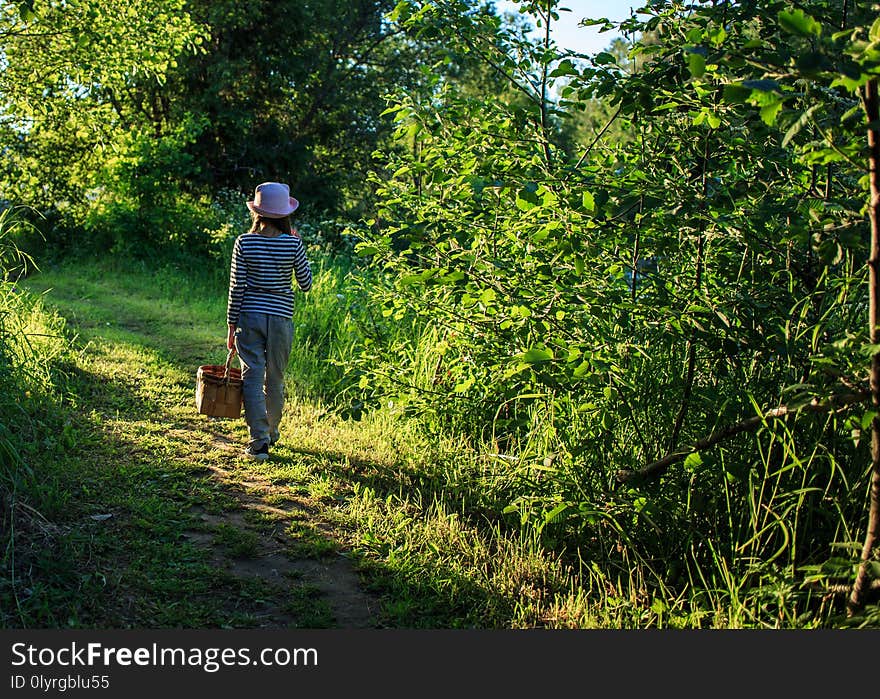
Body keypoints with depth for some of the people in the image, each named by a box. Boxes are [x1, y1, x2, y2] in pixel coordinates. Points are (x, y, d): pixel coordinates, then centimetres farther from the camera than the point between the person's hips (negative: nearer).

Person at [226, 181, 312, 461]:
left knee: (252, 378, 2)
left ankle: (258, 442, -3)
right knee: (275, 379, 15)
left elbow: (236, 288, -4)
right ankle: (271, 432, 34)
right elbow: (306, 284, 2)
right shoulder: (293, 243, -6)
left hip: (249, 317, -1)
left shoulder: (244, 242, -5)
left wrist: (232, 327, 4)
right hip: (281, 318, 1)